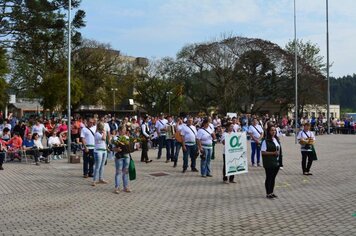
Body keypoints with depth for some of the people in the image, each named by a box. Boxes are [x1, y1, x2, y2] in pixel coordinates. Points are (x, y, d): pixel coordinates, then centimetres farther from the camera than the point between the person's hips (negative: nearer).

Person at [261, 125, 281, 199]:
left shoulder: (276, 139, 11)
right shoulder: (265, 141, -12)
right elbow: (263, 152, -15)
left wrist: (278, 153, 4)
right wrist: (273, 153, -21)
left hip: (276, 162, 7)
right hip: (269, 162, -7)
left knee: (273, 177, 13)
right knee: (269, 177, 1)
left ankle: (271, 192, 23)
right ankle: (268, 193, 11)